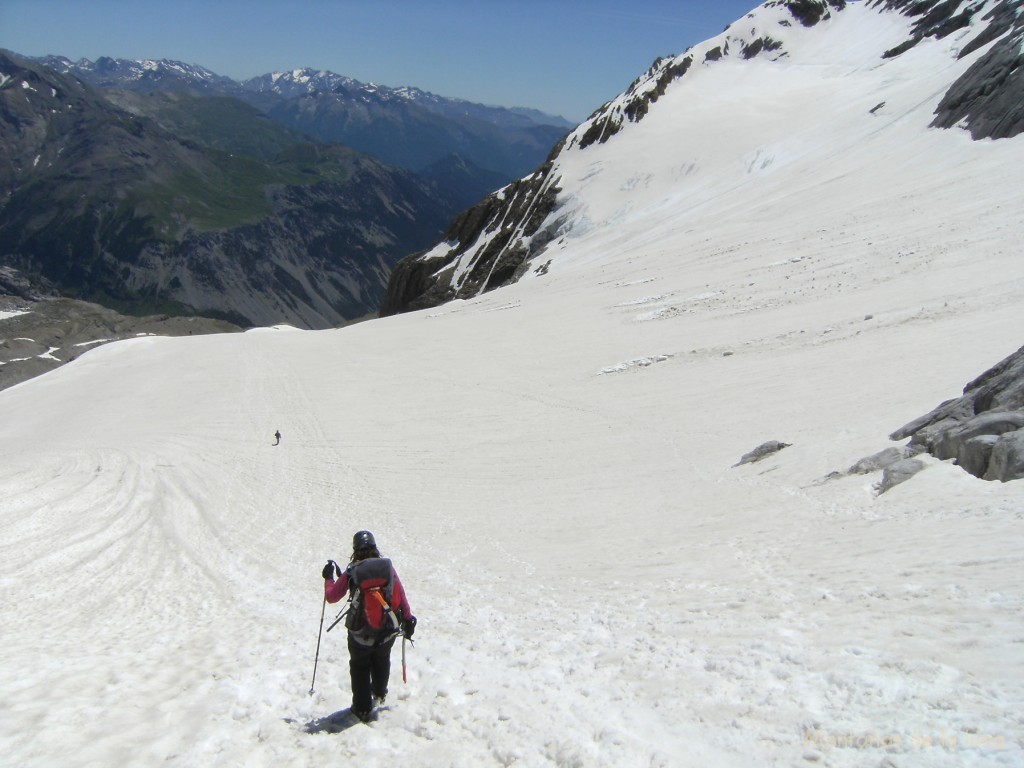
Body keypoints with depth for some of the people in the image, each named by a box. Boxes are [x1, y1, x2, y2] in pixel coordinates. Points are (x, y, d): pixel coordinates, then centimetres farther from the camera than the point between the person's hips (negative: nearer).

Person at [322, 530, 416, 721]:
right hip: (388, 631, 2)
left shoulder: (350, 572, -11)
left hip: (360, 634, -2)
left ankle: (362, 709, 24)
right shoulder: (388, 567, -7)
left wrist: (328, 577, 16)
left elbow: (331, 597, -2)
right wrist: (408, 620, 12)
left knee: (359, 666, 21)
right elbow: (401, 596, -1)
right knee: (382, 659, 30)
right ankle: (380, 694, 51)